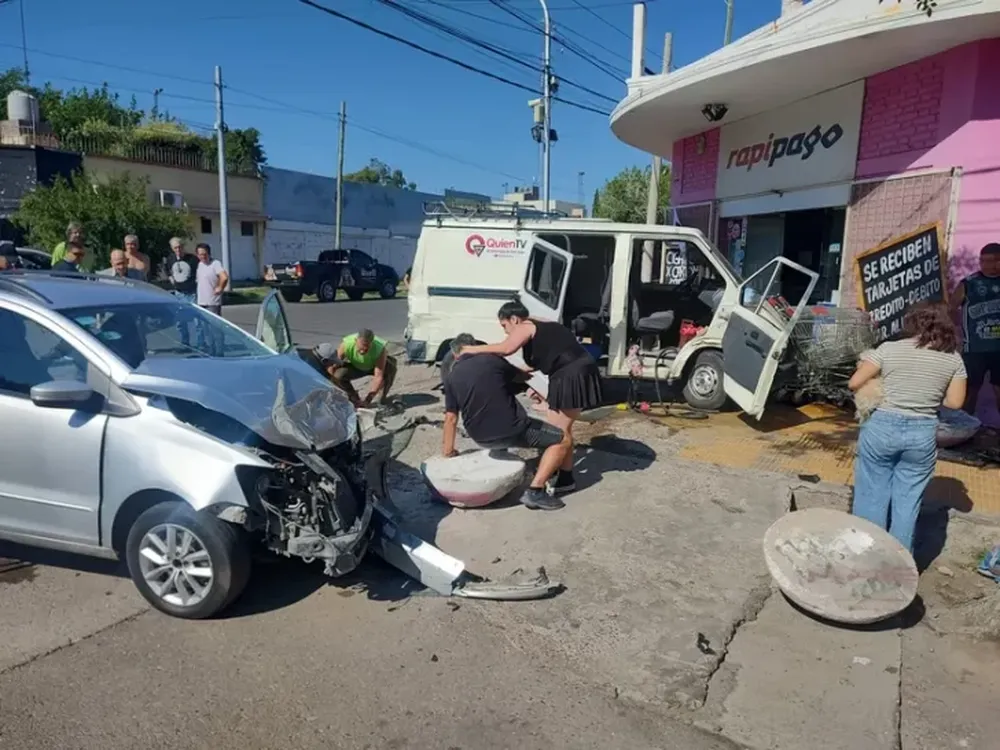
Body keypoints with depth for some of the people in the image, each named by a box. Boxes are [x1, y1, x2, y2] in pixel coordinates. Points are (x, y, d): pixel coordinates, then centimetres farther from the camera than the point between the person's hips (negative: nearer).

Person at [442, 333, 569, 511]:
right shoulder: (491, 359, -4)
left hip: (481, 438, 5)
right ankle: (535, 491, -8)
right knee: (562, 441, 5)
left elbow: (451, 418, 3)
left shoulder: (451, 377, 4)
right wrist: (531, 372, 36)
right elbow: (521, 376, 13)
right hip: (510, 430, -5)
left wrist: (448, 451, 12)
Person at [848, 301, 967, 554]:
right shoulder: (953, 359, 1)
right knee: (907, 500, 12)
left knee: (872, 495, 10)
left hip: (882, 427, -2)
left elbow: (854, 383, -6)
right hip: (923, 434, 2)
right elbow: (955, 401, 2)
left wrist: (863, 367, 15)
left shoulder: (888, 349, -6)